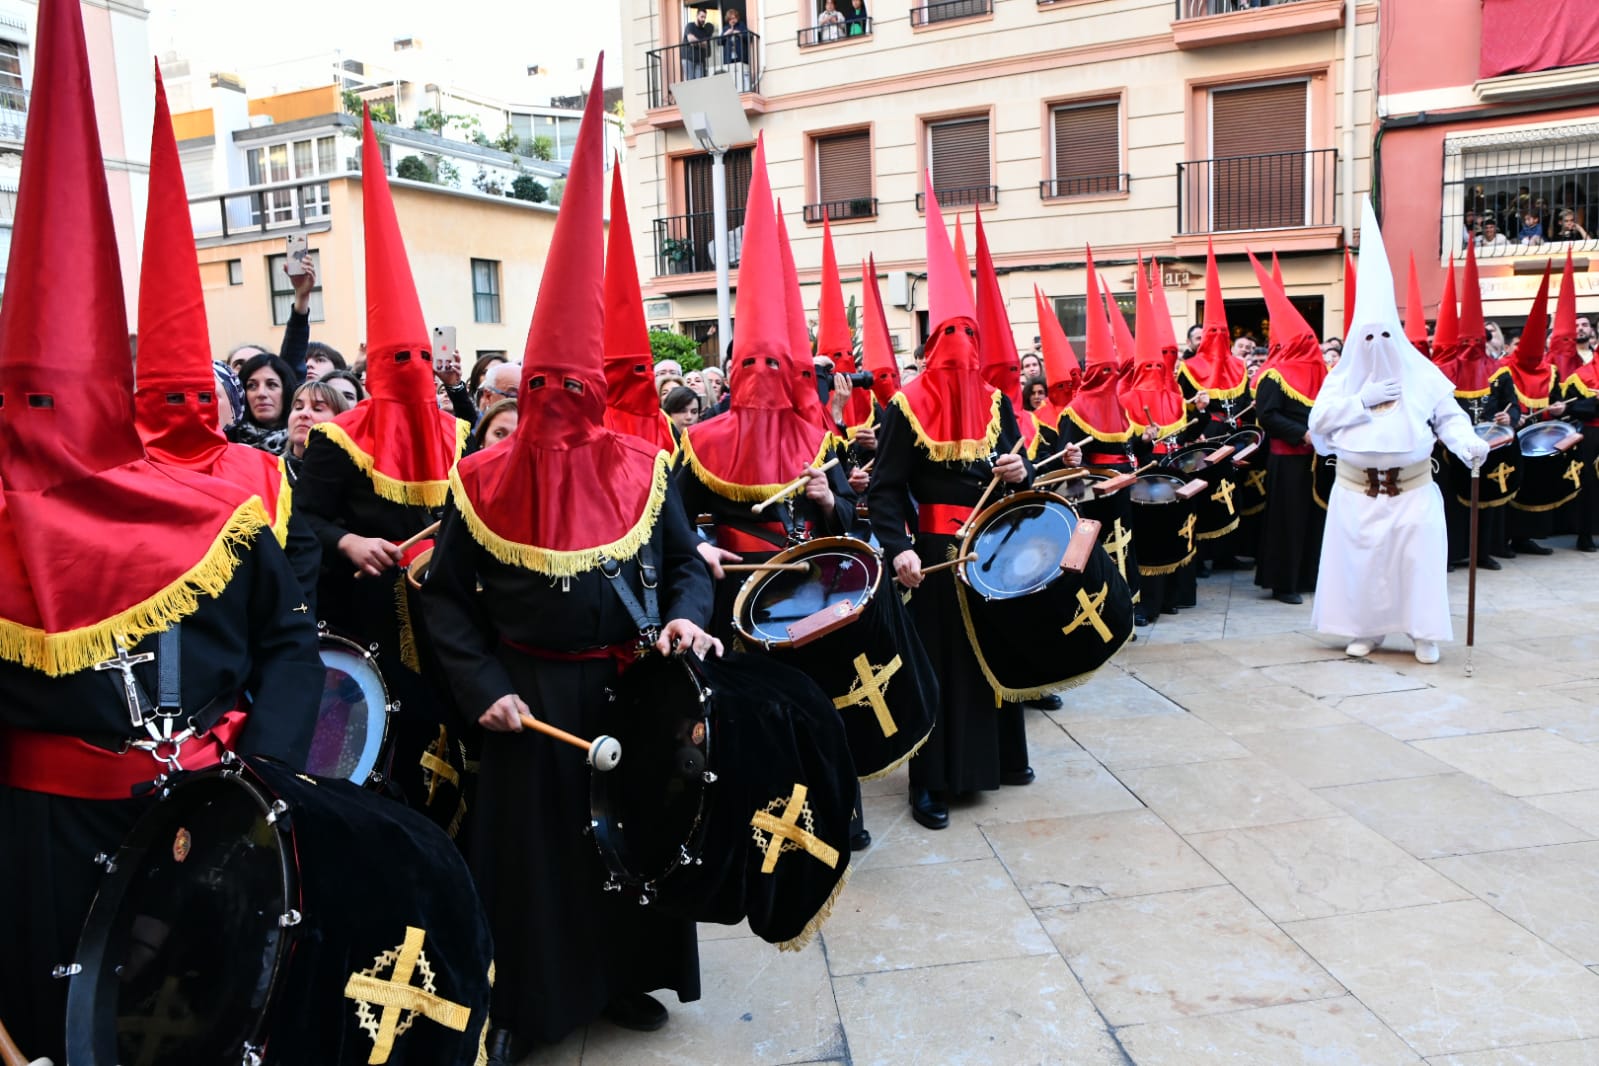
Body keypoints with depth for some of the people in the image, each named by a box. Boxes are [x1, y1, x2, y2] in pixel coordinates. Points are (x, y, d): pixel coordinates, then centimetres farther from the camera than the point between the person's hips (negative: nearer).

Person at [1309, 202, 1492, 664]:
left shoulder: (1421, 373, 2)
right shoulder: (1343, 377, 3)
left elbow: (1448, 416, 0)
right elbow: (1318, 421, -6)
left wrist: (1468, 444, -20)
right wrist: (1363, 400, -13)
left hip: (1412, 488, -1)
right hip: (1358, 490, 1)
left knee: (1417, 557, -4)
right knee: (1361, 558, 3)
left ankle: (1424, 633, 9)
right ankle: (1366, 628, 16)